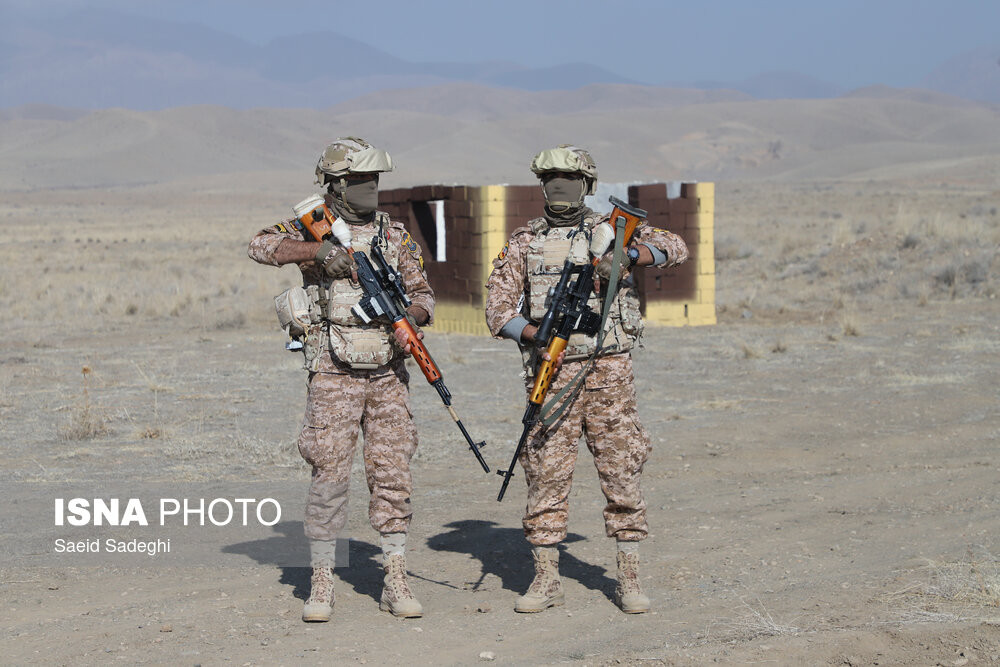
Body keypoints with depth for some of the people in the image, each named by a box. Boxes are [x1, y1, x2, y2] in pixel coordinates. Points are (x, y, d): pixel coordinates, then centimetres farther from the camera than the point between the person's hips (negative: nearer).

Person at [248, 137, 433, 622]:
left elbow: (423, 295, 12)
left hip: (388, 373, 3)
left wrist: (411, 318, -11)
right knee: (330, 474, -3)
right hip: (334, 374, -3)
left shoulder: (394, 236, 9)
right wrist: (320, 250, -27)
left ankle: (395, 582, 10)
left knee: (392, 474, 3)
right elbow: (262, 245, -16)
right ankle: (322, 584, 7)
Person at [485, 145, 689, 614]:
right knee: (546, 472, 0)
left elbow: (674, 247, 1)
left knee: (621, 469, 1)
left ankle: (629, 579, 9)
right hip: (551, 372, 0)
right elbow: (498, 311, 6)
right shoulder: (523, 243, 9)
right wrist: (537, 335, -13)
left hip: (608, 369, 0)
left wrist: (627, 256, -18)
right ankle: (545, 580, 9)